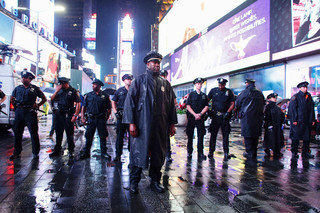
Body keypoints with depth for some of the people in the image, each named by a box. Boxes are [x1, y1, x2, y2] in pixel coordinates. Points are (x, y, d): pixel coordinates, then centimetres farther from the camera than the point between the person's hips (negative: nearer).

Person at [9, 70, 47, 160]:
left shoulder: (34, 88, 2)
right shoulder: (18, 88, 13)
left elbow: (44, 99, 6)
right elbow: (12, 98, 27)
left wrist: (37, 105, -3)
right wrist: (15, 105, 11)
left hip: (30, 112, -4)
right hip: (19, 112, 4)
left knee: (34, 133, -4)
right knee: (17, 132, 8)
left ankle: (35, 153, 5)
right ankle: (16, 152, 20)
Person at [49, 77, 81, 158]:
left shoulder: (73, 91, -2)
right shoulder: (59, 91, 12)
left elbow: (78, 104, -6)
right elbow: (52, 99, 6)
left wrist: (75, 115, -13)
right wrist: (56, 91, -4)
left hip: (68, 115, -5)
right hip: (59, 115, 5)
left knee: (69, 133, -1)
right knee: (58, 133, 12)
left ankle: (71, 151, 9)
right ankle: (57, 151, 23)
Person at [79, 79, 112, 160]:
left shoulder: (105, 96, 2)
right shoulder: (88, 95, 9)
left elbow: (109, 109, 4)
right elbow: (83, 107, 10)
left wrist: (105, 119, -1)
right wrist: (82, 117, -1)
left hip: (101, 120, -1)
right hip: (91, 119, 2)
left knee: (103, 137, 5)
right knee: (88, 136, 6)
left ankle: (104, 153, 16)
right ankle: (86, 152, 17)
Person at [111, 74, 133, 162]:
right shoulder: (119, 91, 9)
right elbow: (113, 102, 14)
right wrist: (116, 112, 3)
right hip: (121, 116, 1)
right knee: (120, 135, 4)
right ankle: (118, 155, 12)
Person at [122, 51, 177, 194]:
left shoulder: (165, 84, 14)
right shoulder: (139, 81, 2)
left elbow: (171, 104, 15)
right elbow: (130, 101, -4)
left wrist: (172, 124, 10)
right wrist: (131, 123, -12)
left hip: (160, 126, 4)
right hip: (142, 125, -4)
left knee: (159, 153, 9)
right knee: (138, 152, 0)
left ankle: (155, 181, 25)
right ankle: (134, 182, 16)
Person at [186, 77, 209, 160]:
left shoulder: (204, 95, 12)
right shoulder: (191, 94, 5)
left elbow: (206, 107, 6)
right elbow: (188, 106, -2)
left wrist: (200, 114, -9)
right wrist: (195, 114, -12)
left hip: (200, 118, 2)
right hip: (191, 117, -1)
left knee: (201, 135, 1)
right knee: (190, 135, 2)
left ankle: (200, 153, 8)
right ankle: (189, 152, 12)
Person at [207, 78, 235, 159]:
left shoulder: (229, 92, 3)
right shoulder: (213, 90, 4)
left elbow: (232, 104, 4)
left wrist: (228, 112, -9)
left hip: (225, 116, 0)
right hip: (215, 116, 0)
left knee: (225, 135, 5)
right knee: (213, 134, 3)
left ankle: (226, 152, 15)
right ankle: (211, 151, 12)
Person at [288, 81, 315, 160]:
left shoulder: (309, 96, 14)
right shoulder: (295, 97, -3)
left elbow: (312, 109, 17)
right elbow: (292, 109, -8)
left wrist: (313, 119, 11)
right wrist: (294, 120, -15)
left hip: (307, 122, 6)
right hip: (298, 122, -6)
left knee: (307, 138, 8)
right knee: (295, 138, -2)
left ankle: (305, 153, 18)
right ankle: (294, 153, 7)